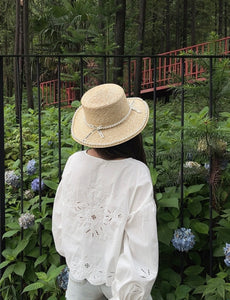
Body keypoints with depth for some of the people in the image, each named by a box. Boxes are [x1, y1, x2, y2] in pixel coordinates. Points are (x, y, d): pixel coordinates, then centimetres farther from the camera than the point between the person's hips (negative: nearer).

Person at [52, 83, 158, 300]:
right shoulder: (137, 174, -28)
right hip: (118, 272, -3)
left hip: (81, 267, 3)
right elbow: (141, 237, -25)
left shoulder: (74, 163, -19)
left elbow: (61, 217, -3)